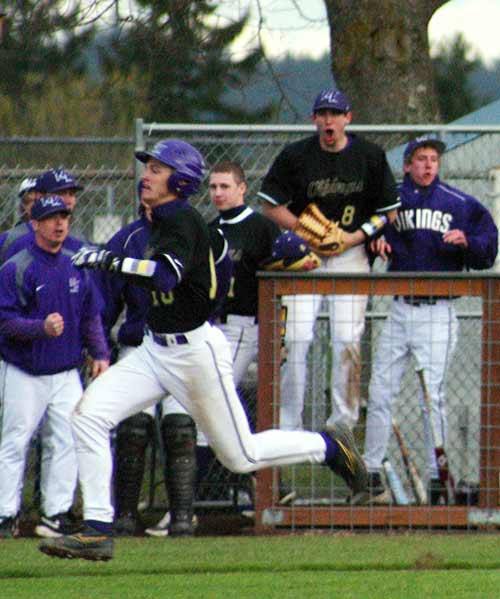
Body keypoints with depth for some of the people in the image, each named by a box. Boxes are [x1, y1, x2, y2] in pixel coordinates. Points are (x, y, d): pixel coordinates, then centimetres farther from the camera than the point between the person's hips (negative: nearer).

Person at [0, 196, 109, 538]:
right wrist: (42, 327, -27)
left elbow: (91, 315, 15)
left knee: (66, 442, -1)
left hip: (66, 374, 5)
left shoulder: (76, 267, 9)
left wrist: (99, 354, 4)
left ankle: (57, 512, 4)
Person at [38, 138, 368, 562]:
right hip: (157, 348, 9)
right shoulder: (163, 221, 11)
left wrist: (108, 261, -36)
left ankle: (331, 447, 22)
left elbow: (167, 274, -36)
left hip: (196, 349, -9)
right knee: (89, 415, -9)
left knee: (241, 455, 0)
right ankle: (97, 531, -10)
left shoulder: (182, 220, -18)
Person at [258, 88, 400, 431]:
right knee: (296, 339, -8)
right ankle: (289, 426, -1)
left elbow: (389, 210, 5)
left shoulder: (370, 156, -1)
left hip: (350, 253, 0)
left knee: (348, 341, -5)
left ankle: (344, 424, 5)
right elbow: (271, 205, 1)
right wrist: (304, 231, -13)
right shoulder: (295, 156, -3)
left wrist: (355, 237, -9)